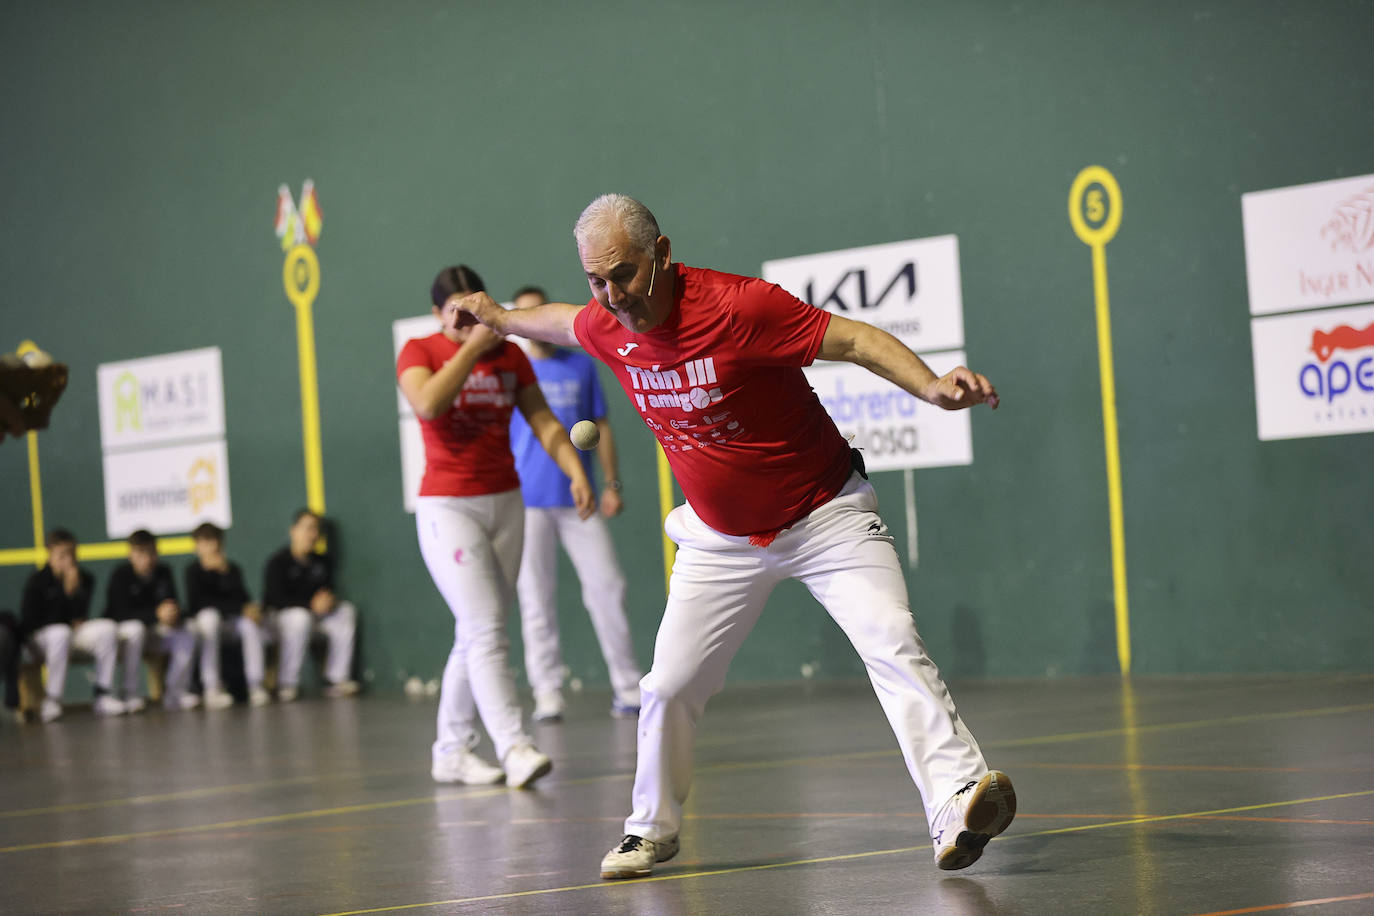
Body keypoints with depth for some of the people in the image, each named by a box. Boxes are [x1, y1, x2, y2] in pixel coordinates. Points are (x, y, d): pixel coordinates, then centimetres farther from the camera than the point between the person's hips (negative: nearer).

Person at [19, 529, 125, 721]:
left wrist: (75, 589, -16)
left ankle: (102, 696, -22)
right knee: (61, 633, -38)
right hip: (40, 637, -5)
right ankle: (51, 700, -36)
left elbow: (80, 617, -1)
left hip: (73, 634, 5)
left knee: (106, 628, -20)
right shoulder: (36, 581, -8)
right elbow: (28, 623, -10)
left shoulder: (85, 579, 4)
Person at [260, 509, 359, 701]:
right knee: (300, 618, -38)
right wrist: (311, 604, -26)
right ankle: (287, 684, -31)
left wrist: (327, 598, -15)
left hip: (313, 614, 6)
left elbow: (328, 589, 12)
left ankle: (336, 680, -20)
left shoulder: (323, 561, 6)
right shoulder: (277, 562, -12)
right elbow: (275, 599, -18)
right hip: (279, 616, -6)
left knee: (346, 612, -15)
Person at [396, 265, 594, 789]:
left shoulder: (510, 356, 8)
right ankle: (514, 748, -22)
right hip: (447, 506, -5)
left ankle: (451, 750, 16)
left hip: (505, 503, 5)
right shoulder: (419, 352, -4)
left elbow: (543, 421, 7)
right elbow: (428, 404, -24)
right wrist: (472, 347, -19)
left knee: (475, 635, 7)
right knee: (485, 630, -16)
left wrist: (576, 471, -8)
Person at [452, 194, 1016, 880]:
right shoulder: (607, 328, -8)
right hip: (721, 539, 5)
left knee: (892, 643, -23)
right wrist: (500, 319, 35)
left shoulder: (738, 305, -27)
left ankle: (957, 803, -31)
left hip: (826, 516, -5)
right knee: (668, 686, 4)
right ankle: (651, 829, 26)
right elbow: (564, 320, 18)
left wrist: (932, 388, -40)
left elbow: (854, 339, -25)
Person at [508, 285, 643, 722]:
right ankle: (547, 691, 4)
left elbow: (601, 427, 13)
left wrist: (612, 484, 4)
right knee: (536, 600, -1)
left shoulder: (581, 365, 10)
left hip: (579, 500, 1)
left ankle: (628, 686, 3)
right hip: (528, 501, -1)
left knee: (606, 587, -3)